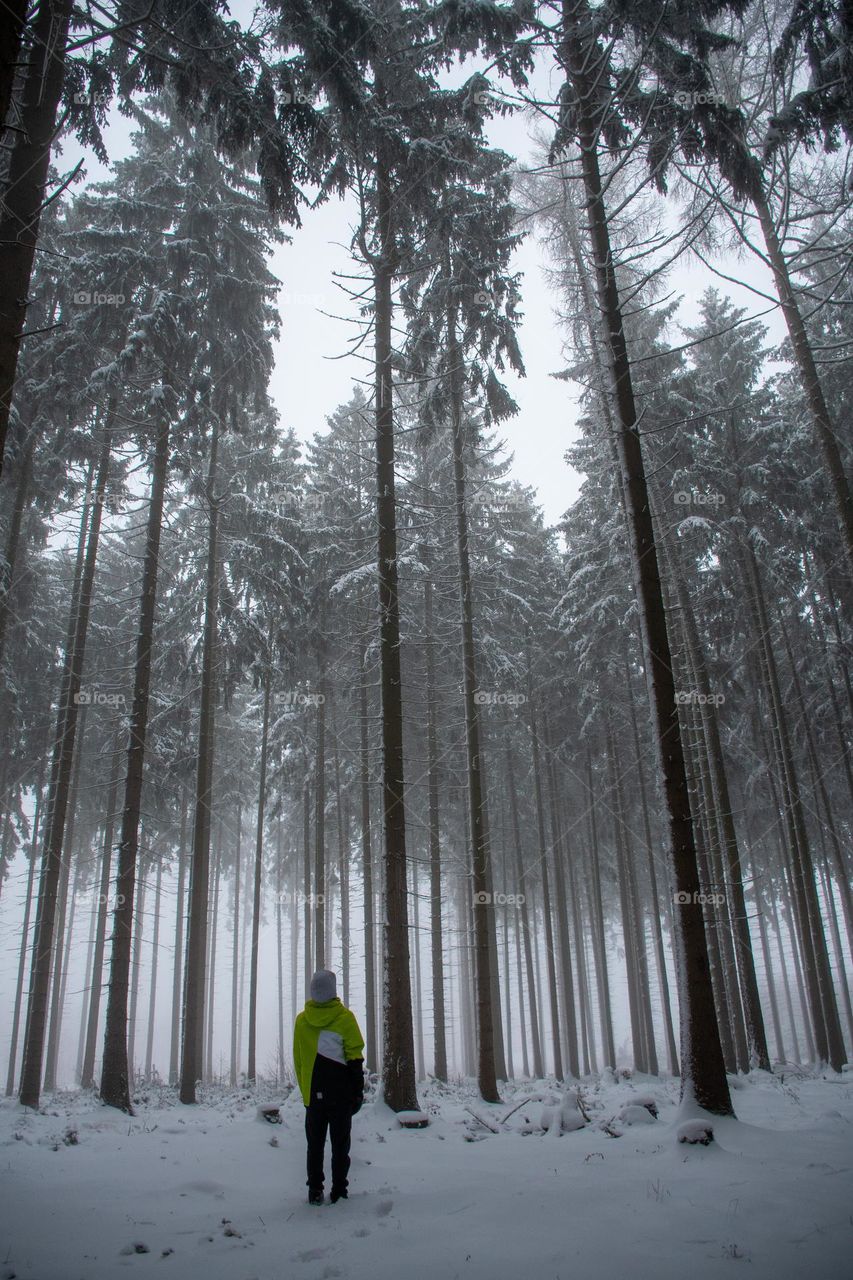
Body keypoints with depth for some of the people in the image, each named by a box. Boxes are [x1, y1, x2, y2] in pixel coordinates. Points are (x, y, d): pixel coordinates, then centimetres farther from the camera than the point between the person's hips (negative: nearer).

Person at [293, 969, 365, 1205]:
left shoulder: (301, 1020, 3)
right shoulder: (345, 1018, -8)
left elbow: (298, 1059, 8)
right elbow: (355, 1057, -8)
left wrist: (305, 1089, 15)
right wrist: (358, 1090, -1)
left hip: (313, 1092, 3)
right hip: (341, 1091, -3)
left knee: (315, 1142, 11)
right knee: (340, 1142, 6)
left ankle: (315, 1190, 10)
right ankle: (339, 1190, 5)